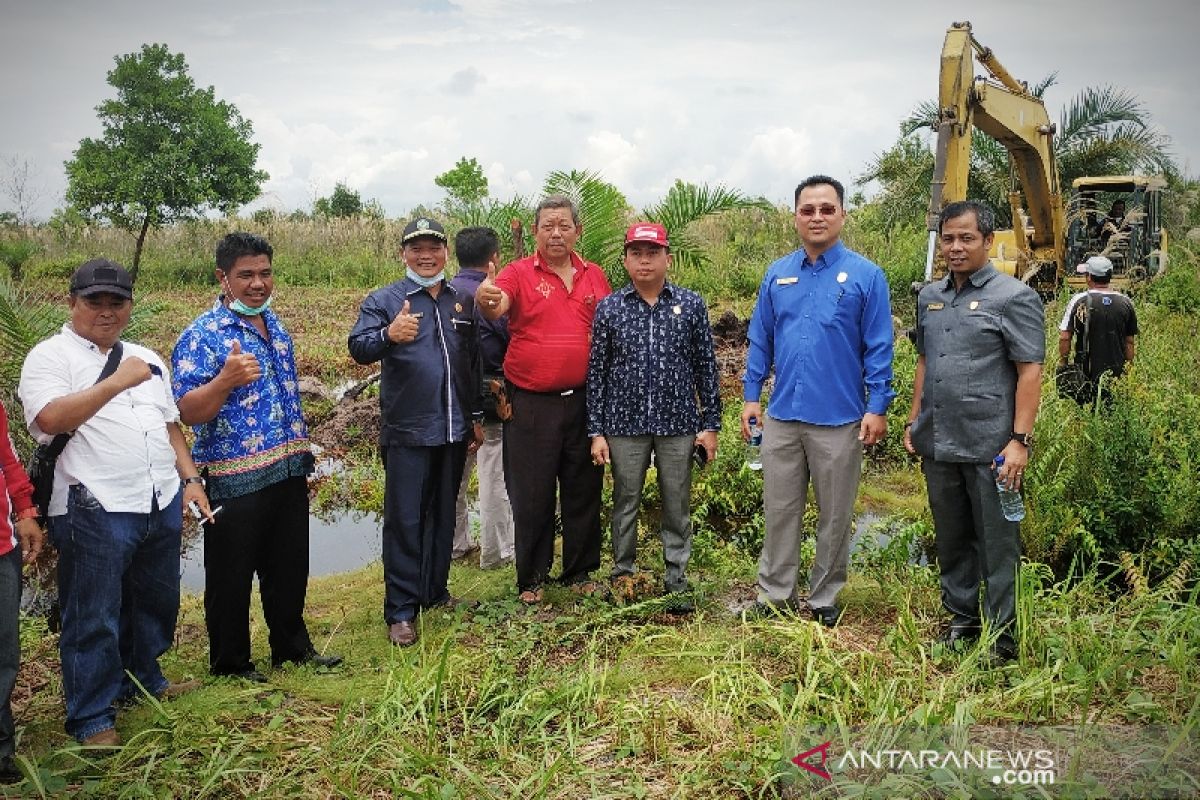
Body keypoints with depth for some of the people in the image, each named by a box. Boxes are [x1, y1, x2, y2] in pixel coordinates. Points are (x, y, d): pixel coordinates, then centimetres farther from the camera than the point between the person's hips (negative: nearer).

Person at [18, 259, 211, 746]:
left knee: (155, 604, 18)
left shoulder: (147, 360, 18)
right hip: (94, 510, -6)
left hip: (161, 505, 7)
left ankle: (144, 681, 38)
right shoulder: (50, 357, -2)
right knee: (93, 619, 2)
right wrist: (117, 382, -22)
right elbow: (50, 418, -19)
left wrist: (190, 478, 11)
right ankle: (92, 719, 14)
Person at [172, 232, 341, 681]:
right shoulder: (201, 336, -13)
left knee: (289, 567, 19)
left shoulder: (275, 325, 10)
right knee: (232, 577, 8)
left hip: (289, 473, 7)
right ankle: (229, 663, 24)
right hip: (235, 481, -7)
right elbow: (187, 413, -19)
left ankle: (292, 646, 35)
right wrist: (226, 380, -36)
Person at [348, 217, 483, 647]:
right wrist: (389, 335, -42)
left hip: (453, 430, 5)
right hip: (406, 432, -5)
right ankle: (401, 610, 5)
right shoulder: (383, 300, -5)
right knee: (404, 521, -2)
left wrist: (476, 417, 16)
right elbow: (359, 349, -21)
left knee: (443, 515, 14)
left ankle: (435, 593, 28)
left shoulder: (462, 302, 10)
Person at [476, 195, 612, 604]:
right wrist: (485, 302, -47)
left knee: (584, 488, 12)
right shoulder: (519, 273, -4)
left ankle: (580, 571, 27)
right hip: (531, 403, -4)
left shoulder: (595, 276, 9)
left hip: (583, 399, 4)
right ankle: (531, 578, 17)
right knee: (532, 493, 4)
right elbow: (496, 307, -23)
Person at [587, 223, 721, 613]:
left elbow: (706, 367, 4)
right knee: (625, 504, 10)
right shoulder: (608, 308, 2)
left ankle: (676, 581, 20)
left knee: (677, 507, 8)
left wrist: (710, 424, 1)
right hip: (625, 424, 0)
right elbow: (597, 372, 3)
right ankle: (622, 576, 25)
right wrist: (596, 431, -1)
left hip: (678, 424, 0)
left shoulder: (691, 304, 1)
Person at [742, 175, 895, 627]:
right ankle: (775, 593, 24)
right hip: (782, 416, 3)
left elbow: (878, 347, -6)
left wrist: (877, 407, -11)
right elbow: (760, 341, 9)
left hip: (839, 419, -3)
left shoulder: (865, 276, -4)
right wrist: (750, 396, 4)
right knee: (779, 510, 11)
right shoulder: (777, 275, 6)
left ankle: (824, 599, 24)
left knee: (835, 516, 10)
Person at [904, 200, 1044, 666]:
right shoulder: (929, 297, 12)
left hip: (990, 448, -6)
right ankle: (961, 619, 31)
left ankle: (1001, 637, 15)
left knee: (997, 545, 3)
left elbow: (1030, 372, -10)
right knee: (951, 540, 16)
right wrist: (914, 420, 14)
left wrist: (1020, 440, -16)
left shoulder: (1014, 297, -7)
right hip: (938, 445, 6)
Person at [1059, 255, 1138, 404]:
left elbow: (1064, 338, -8)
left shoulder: (1079, 301, -6)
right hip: (1117, 375, 3)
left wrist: (1063, 365, 3)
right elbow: (1129, 342, 7)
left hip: (1086, 374, -3)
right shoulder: (1125, 303, 3)